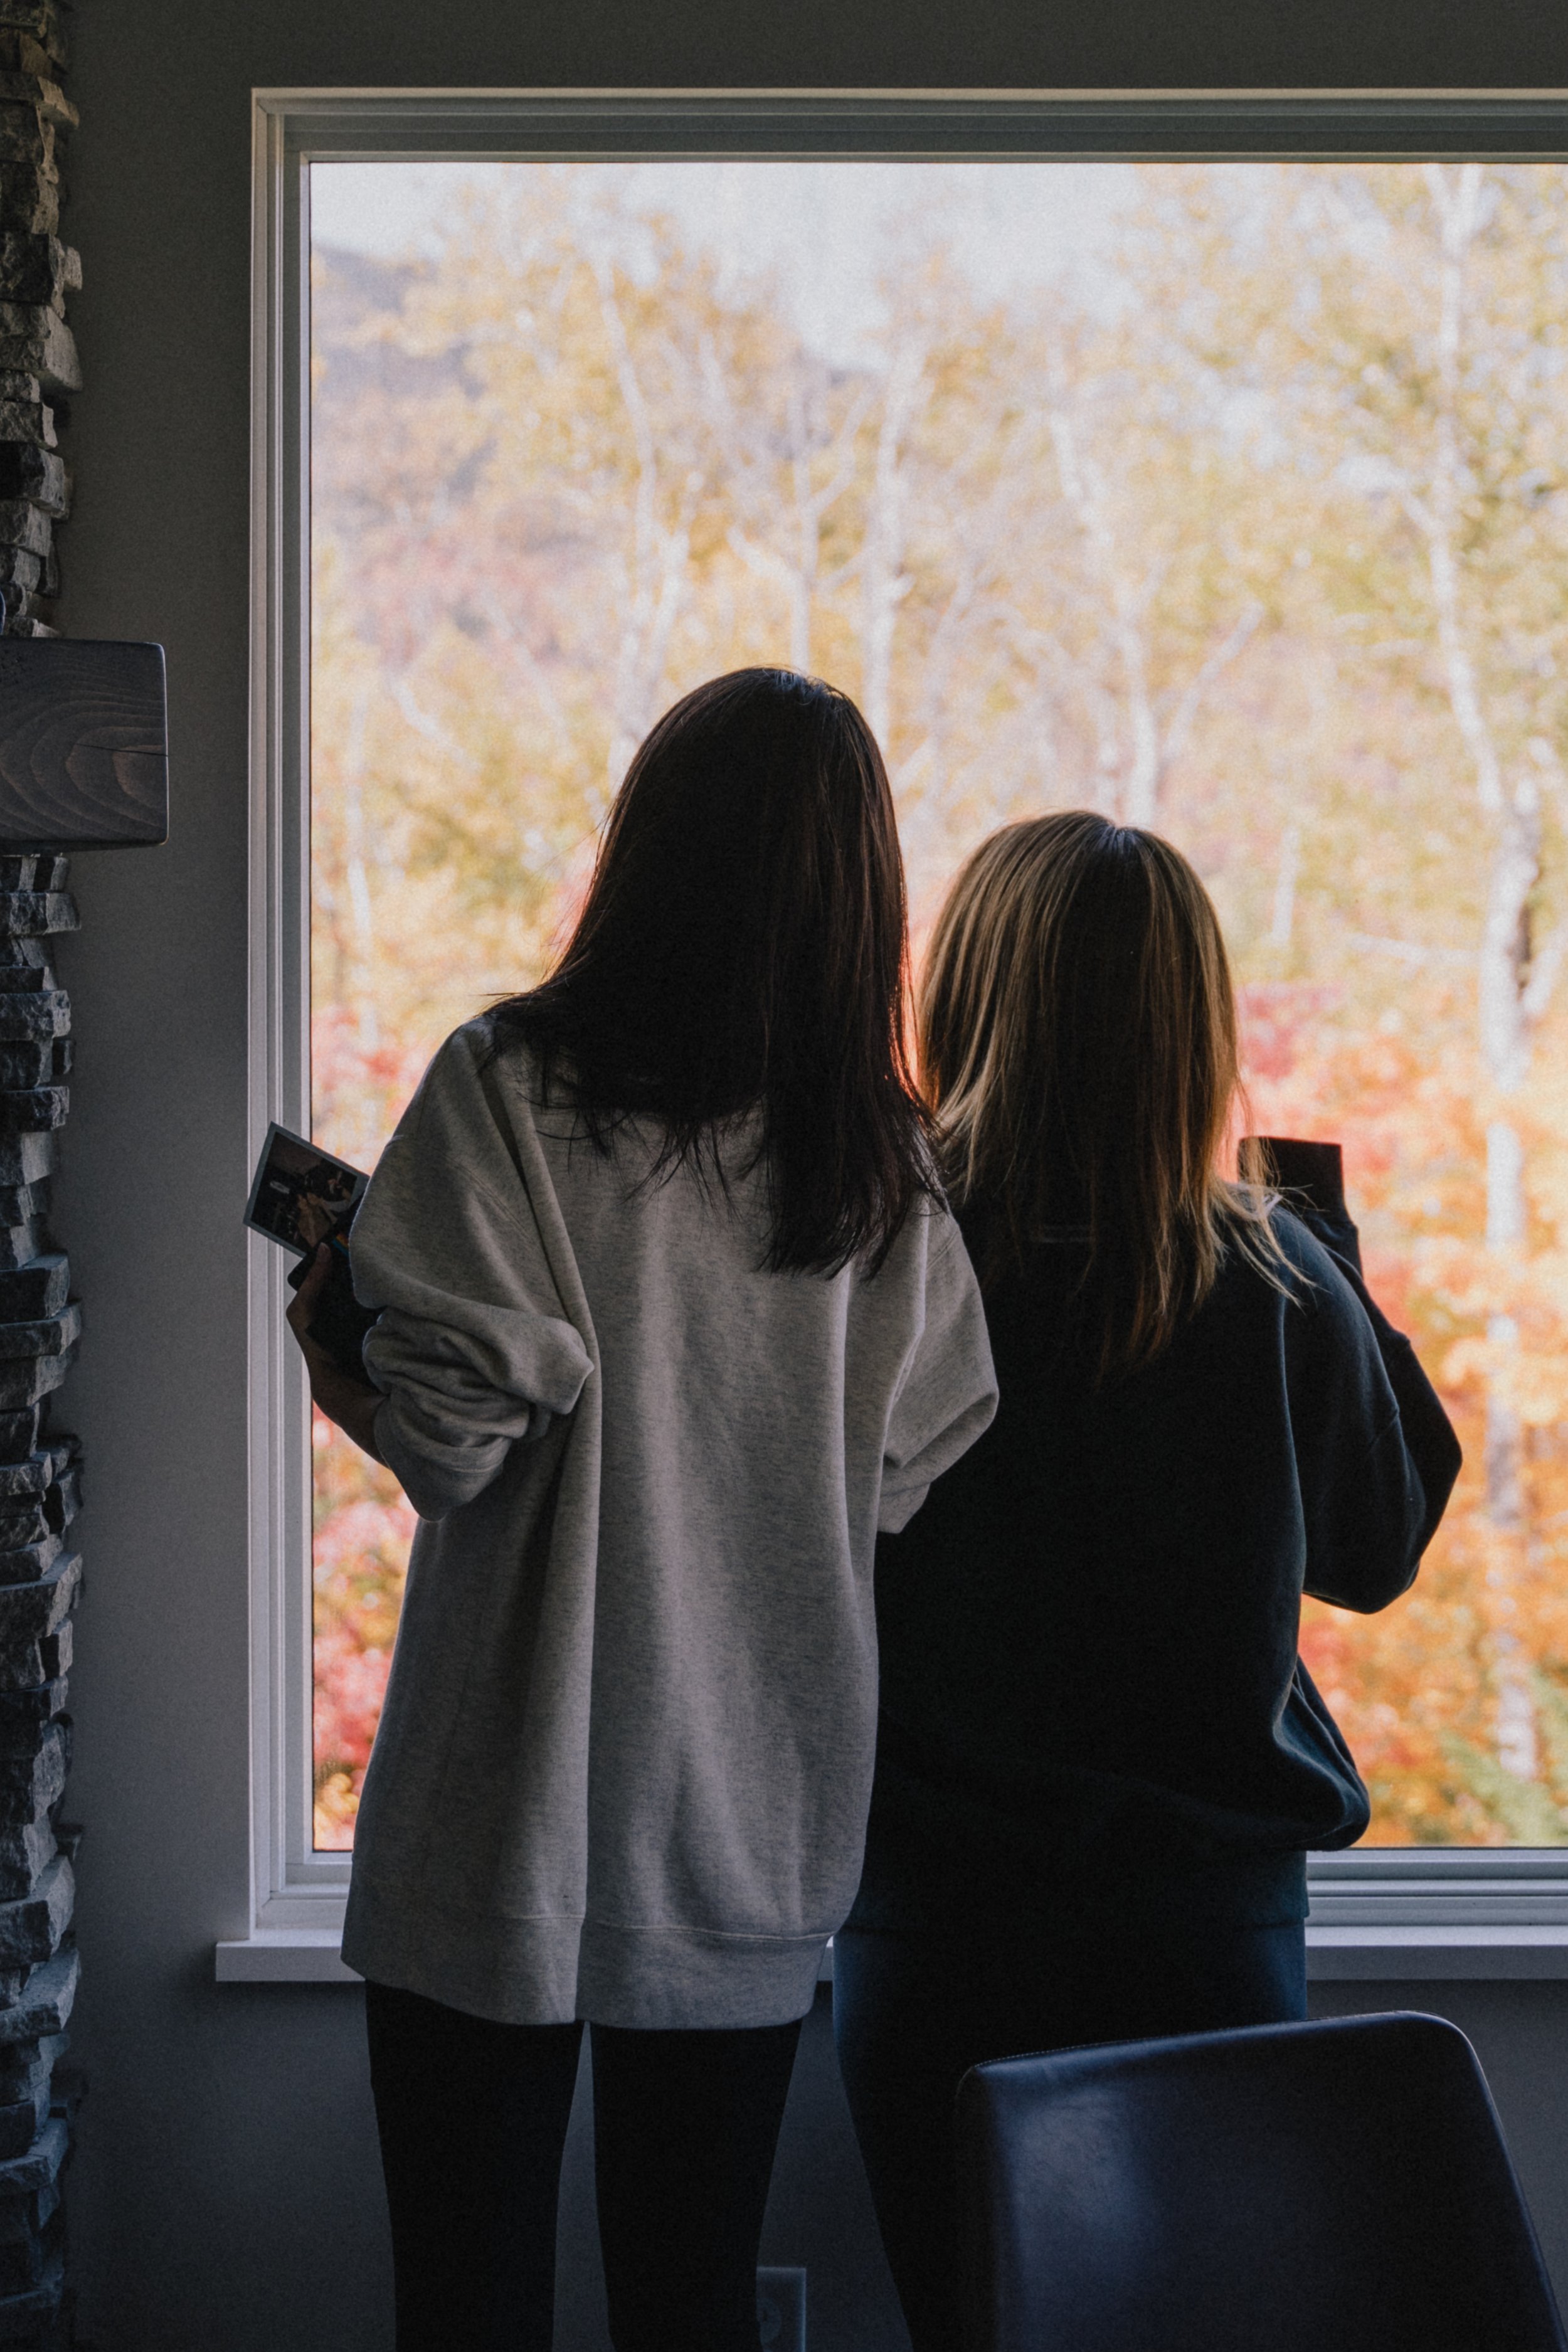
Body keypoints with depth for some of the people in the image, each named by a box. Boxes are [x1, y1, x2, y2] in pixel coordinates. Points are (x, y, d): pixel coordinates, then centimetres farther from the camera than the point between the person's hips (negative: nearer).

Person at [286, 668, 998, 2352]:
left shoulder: (509, 1088, -11)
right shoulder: (889, 1164, 1)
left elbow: (451, 1437, -16)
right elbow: (902, 1480, 3)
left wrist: (344, 1376, 4)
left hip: (509, 1820, -4)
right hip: (755, 1835, 4)